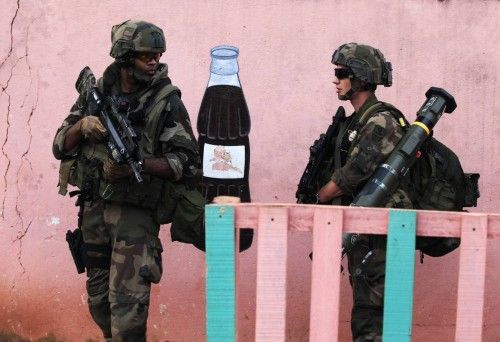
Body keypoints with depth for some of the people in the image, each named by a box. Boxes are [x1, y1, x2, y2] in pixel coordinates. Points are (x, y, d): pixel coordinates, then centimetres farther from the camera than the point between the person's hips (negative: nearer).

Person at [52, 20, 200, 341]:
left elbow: (188, 163, -10)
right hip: (93, 208, 5)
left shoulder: (167, 102, -7)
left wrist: (137, 164, -23)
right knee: (98, 297, 15)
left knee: (127, 300, -10)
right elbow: (61, 147, 7)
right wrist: (82, 125, -15)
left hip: (136, 214, -5)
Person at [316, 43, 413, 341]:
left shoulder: (380, 123, -16)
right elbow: (342, 173, 15)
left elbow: (349, 176, -18)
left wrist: (318, 199, -3)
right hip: (361, 232, 10)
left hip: (378, 234, -10)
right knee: (365, 308, 15)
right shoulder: (356, 122, 14)